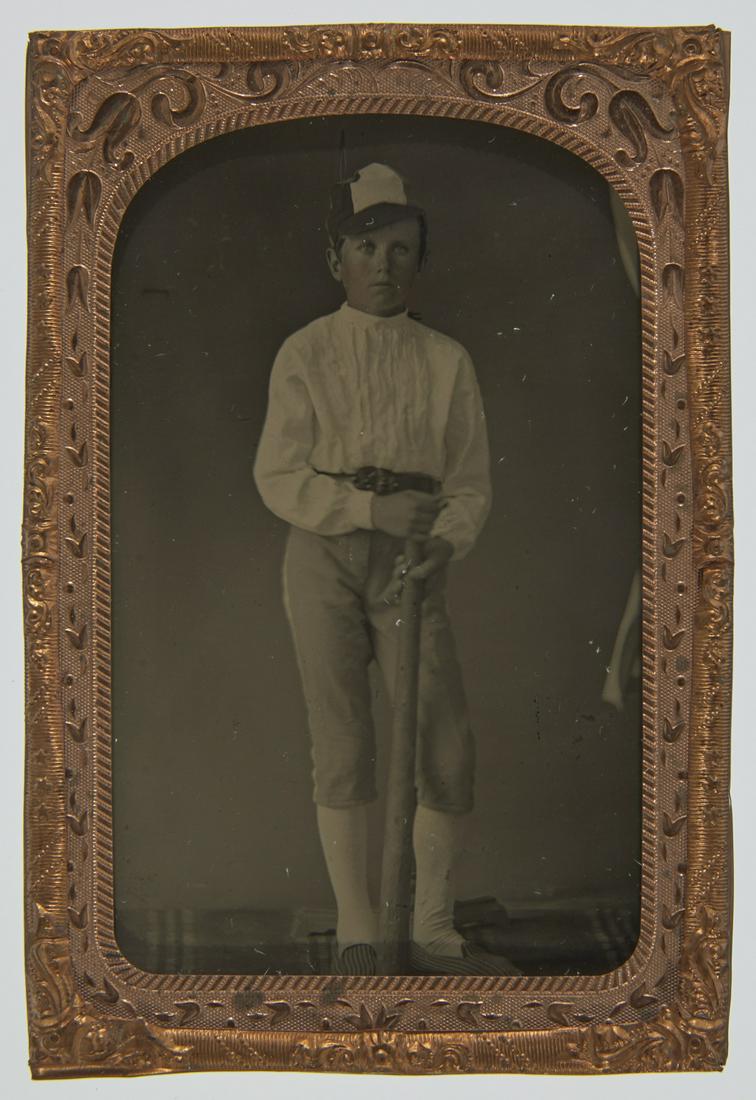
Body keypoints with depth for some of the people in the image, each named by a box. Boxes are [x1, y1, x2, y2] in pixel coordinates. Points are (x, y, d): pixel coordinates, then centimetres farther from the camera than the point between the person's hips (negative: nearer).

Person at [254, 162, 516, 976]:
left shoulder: (445, 361, 6)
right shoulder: (304, 354, 2)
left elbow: (471, 484, 4)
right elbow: (279, 479, -5)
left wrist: (444, 542, -17)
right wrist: (374, 506, -16)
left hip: (410, 566, 1)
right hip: (322, 557, -1)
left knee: (445, 749, -4)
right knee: (341, 748, 2)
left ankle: (433, 933, 14)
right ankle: (356, 935, 15)